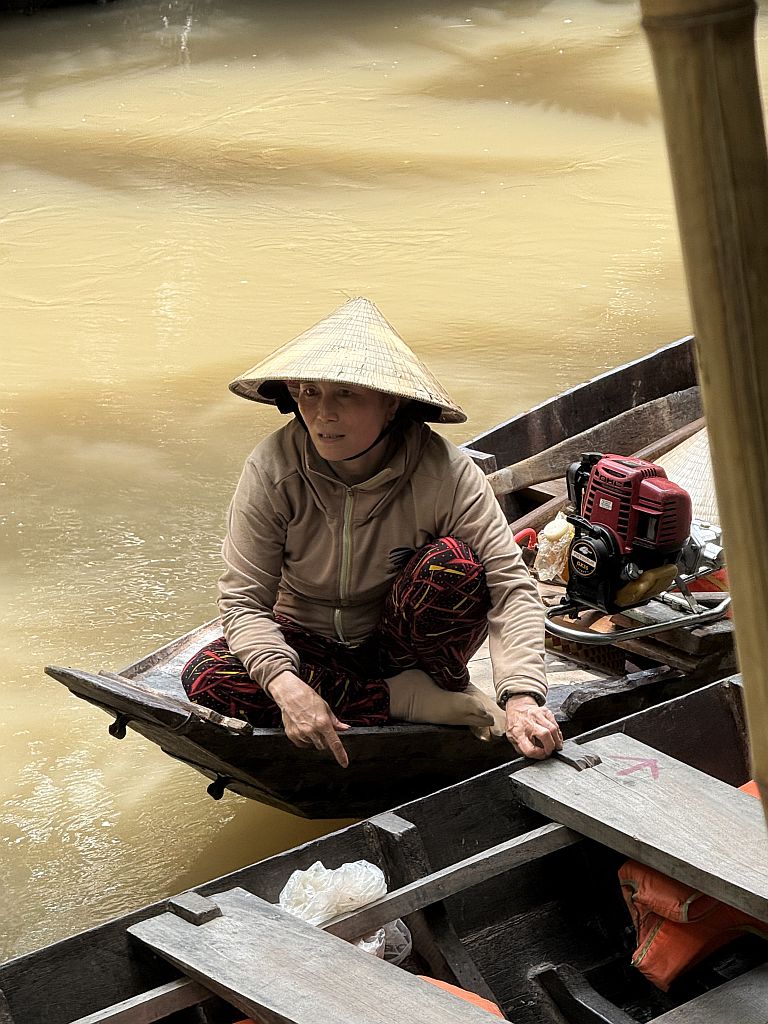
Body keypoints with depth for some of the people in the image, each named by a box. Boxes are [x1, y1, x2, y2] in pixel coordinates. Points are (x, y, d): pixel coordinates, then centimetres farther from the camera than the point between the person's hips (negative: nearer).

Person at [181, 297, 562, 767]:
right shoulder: (273, 468, -20)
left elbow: (512, 586, -25)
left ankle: (444, 684, -5)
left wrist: (522, 697, -39)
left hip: (405, 639, -2)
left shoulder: (444, 472, -22)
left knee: (453, 563, -33)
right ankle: (407, 699, -21)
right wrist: (285, 684, -38)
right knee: (206, 679, -27)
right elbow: (245, 599, -19)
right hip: (312, 646, 2)